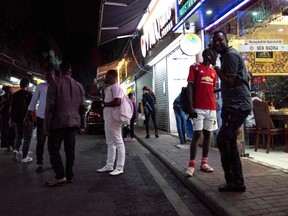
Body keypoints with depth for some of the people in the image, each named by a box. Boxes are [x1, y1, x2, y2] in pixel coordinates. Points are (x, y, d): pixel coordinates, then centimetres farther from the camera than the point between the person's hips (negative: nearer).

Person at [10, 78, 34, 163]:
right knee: (27, 139, 5)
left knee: (18, 137, 21)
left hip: (16, 119, 5)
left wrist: (10, 119, 16)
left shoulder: (14, 95, 6)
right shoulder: (29, 95, -8)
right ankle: (24, 157, 8)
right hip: (27, 120, -5)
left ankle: (15, 150, -1)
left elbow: (11, 107, 9)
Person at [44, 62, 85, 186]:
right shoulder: (79, 86, 10)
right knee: (70, 150, 8)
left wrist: (46, 126, -5)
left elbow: (50, 106, -9)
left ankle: (60, 176, -5)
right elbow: (82, 107, 11)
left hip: (58, 122, -4)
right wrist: (82, 125, 17)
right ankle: (69, 176, 13)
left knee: (54, 149, 3)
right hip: (74, 123, 5)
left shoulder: (54, 83, -4)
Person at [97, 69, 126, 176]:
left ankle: (120, 167, 1)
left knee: (118, 142, -4)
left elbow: (117, 102, -24)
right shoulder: (109, 88, 19)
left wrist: (104, 104, -10)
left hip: (113, 119, -11)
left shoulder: (116, 87, -12)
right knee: (110, 142, 14)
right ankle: (109, 165, 23)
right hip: (108, 118, 11)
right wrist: (104, 90, 17)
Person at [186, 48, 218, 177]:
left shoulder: (213, 72, 18)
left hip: (211, 108, 6)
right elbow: (190, 87, -7)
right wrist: (190, 106, -16)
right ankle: (191, 165, -3)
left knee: (208, 134, 6)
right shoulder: (195, 67, 1)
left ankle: (204, 163, 15)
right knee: (197, 134, -9)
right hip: (198, 108, -6)